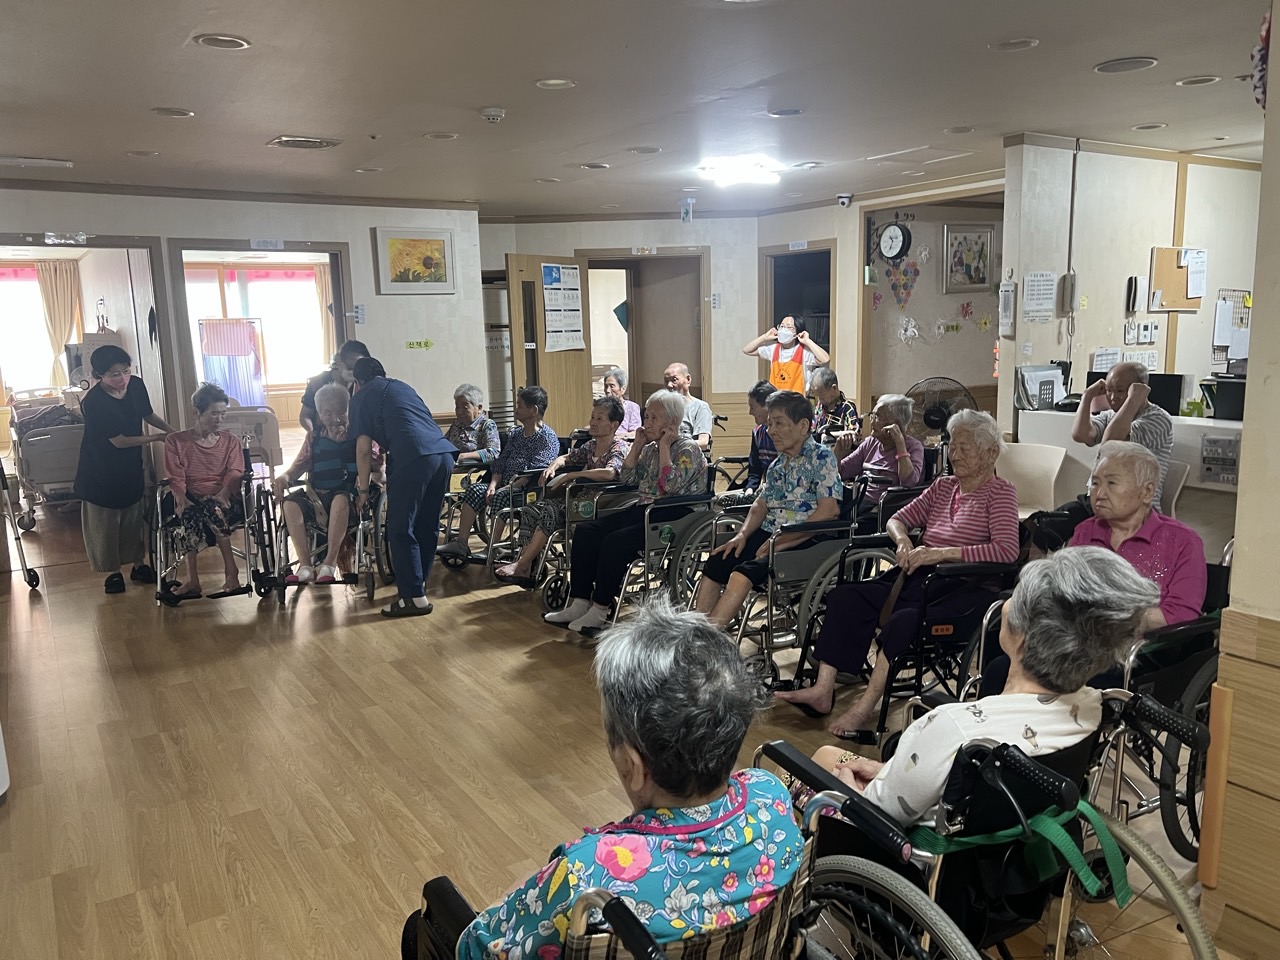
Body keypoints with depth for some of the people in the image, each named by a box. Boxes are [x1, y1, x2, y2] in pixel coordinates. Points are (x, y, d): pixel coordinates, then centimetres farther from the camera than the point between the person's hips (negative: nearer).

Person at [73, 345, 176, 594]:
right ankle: (113, 571, 20)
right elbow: (119, 441, -22)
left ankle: (138, 564, 28)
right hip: (101, 469, -5)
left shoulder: (136, 385, -10)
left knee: (134, 515, 14)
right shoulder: (93, 402, -27)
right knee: (105, 520, 7)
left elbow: (148, 414, 10)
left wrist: (171, 431, -5)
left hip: (131, 465, 5)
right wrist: (157, 438, -17)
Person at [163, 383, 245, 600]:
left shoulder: (230, 441, 19)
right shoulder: (175, 441, 16)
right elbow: (176, 478, 3)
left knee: (212, 507, -36)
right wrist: (182, 498, -19)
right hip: (192, 499, 0)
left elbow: (235, 473, 2)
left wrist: (223, 493, -20)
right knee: (191, 512, -36)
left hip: (224, 499, 0)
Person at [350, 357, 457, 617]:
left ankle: (414, 597, 0)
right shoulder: (403, 387, 32)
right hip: (443, 454, 7)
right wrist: (385, 448, 60)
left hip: (413, 459, -7)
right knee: (427, 526, 17)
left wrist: (363, 490, 16)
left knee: (401, 530, 1)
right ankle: (418, 582, 28)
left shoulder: (362, 396, 14)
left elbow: (364, 449, 8)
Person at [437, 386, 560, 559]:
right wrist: (493, 485, -4)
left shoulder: (548, 437, -5)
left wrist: (509, 487, -20)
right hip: (507, 487, 7)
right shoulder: (515, 434, 20)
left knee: (500, 496, -34)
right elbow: (500, 463, 15)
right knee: (474, 489, -15)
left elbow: (536, 473, -16)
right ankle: (460, 543, -21)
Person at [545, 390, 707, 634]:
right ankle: (580, 603, -10)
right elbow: (628, 478, 13)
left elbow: (671, 485, -21)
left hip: (673, 517, -9)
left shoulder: (689, 449, -6)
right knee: (586, 531, -7)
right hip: (644, 510, 9)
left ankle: (600, 611, -18)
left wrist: (664, 446, -14)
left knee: (615, 541, -29)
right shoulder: (651, 448, 18)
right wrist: (638, 444, 8)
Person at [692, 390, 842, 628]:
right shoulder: (778, 463, 17)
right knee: (714, 564, -12)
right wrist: (742, 535, -1)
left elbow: (828, 511, -16)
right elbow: (761, 505, 20)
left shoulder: (821, 457, -7)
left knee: (744, 572, -30)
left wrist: (780, 541, -17)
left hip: (804, 541, -8)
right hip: (768, 535, 8)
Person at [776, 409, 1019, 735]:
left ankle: (865, 708, -24)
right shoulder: (944, 485, 20)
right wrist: (903, 542, -5)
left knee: (903, 621, -35)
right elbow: (899, 519, 20)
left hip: (960, 588, -7)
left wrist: (940, 553, -23)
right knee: (845, 596, -14)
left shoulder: (1000, 492, 0)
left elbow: (1007, 550, -16)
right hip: (919, 576, 7)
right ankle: (823, 690, -17)